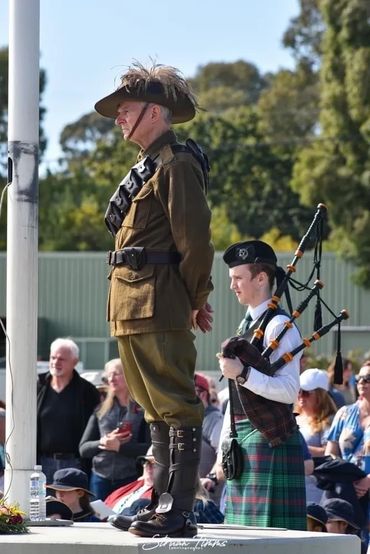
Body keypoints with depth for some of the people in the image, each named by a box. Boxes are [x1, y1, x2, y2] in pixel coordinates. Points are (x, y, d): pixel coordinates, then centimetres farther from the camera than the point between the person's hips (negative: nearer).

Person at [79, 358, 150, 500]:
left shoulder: (143, 410, 0)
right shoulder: (101, 410, 13)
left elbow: (150, 449, -10)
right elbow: (83, 449, 10)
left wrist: (119, 446, -15)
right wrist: (103, 442, -9)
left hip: (131, 479, -4)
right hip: (101, 479, 4)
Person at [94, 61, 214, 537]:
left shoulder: (176, 163, -11)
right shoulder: (148, 166, 19)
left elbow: (195, 239, -16)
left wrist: (194, 298, -6)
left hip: (157, 307, -10)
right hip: (133, 309, 10)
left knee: (175, 407, -9)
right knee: (156, 409, 13)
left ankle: (178, 511, -9)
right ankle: (163, 503, 19)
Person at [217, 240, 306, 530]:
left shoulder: (279, 326, -11)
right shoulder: (247, 325, 16)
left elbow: (289, 390, -19)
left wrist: (242, 373, -25)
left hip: (270, 440, -9)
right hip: (243, 437, 9)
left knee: (267, 526, -10)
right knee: (245, 526, 8)